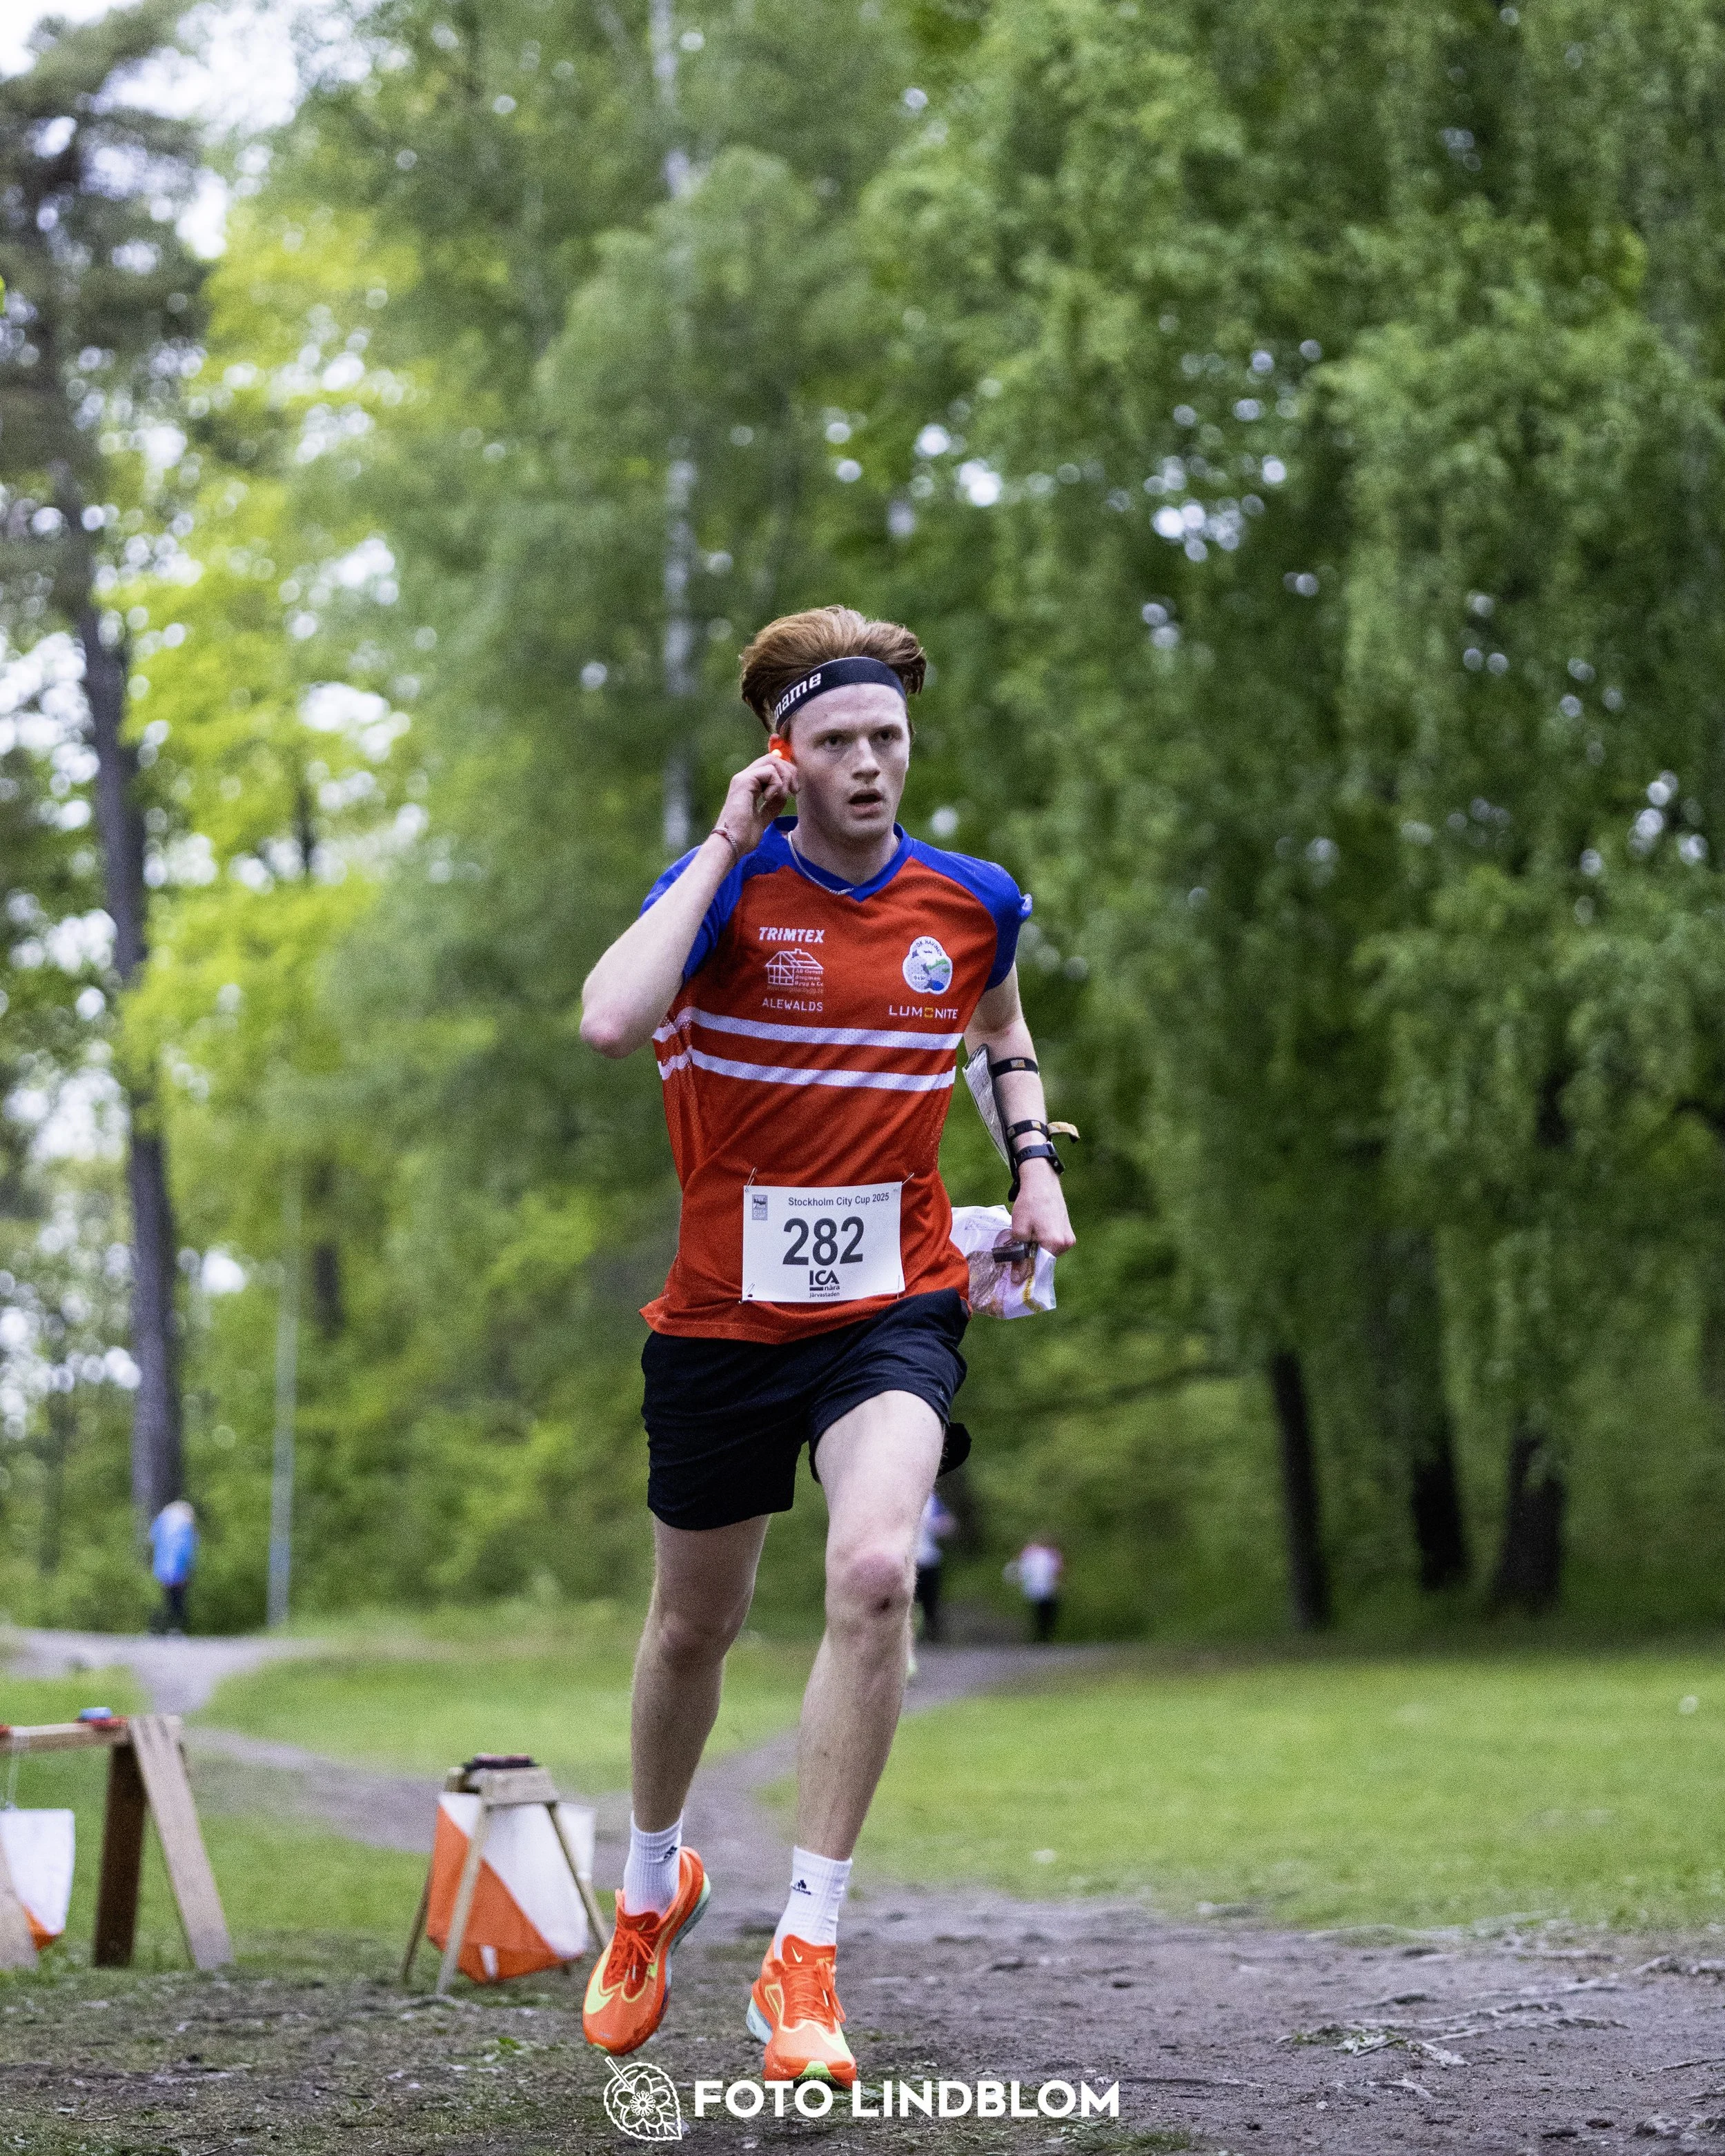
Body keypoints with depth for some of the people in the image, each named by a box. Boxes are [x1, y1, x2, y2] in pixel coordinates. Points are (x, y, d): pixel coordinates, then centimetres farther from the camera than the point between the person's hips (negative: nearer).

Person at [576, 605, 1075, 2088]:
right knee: (696, 1625, 14)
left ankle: (806, 1954, -16)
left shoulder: (973, 901, 2)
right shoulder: (730, 884, -9)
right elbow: (609, 1021, -30)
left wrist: (1036, 1159, 8)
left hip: (893, 1308, 1)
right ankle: (654, 1883, 44)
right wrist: (729, 841, -23)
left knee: (875, 1573, -25)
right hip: (722, 1312, 0)